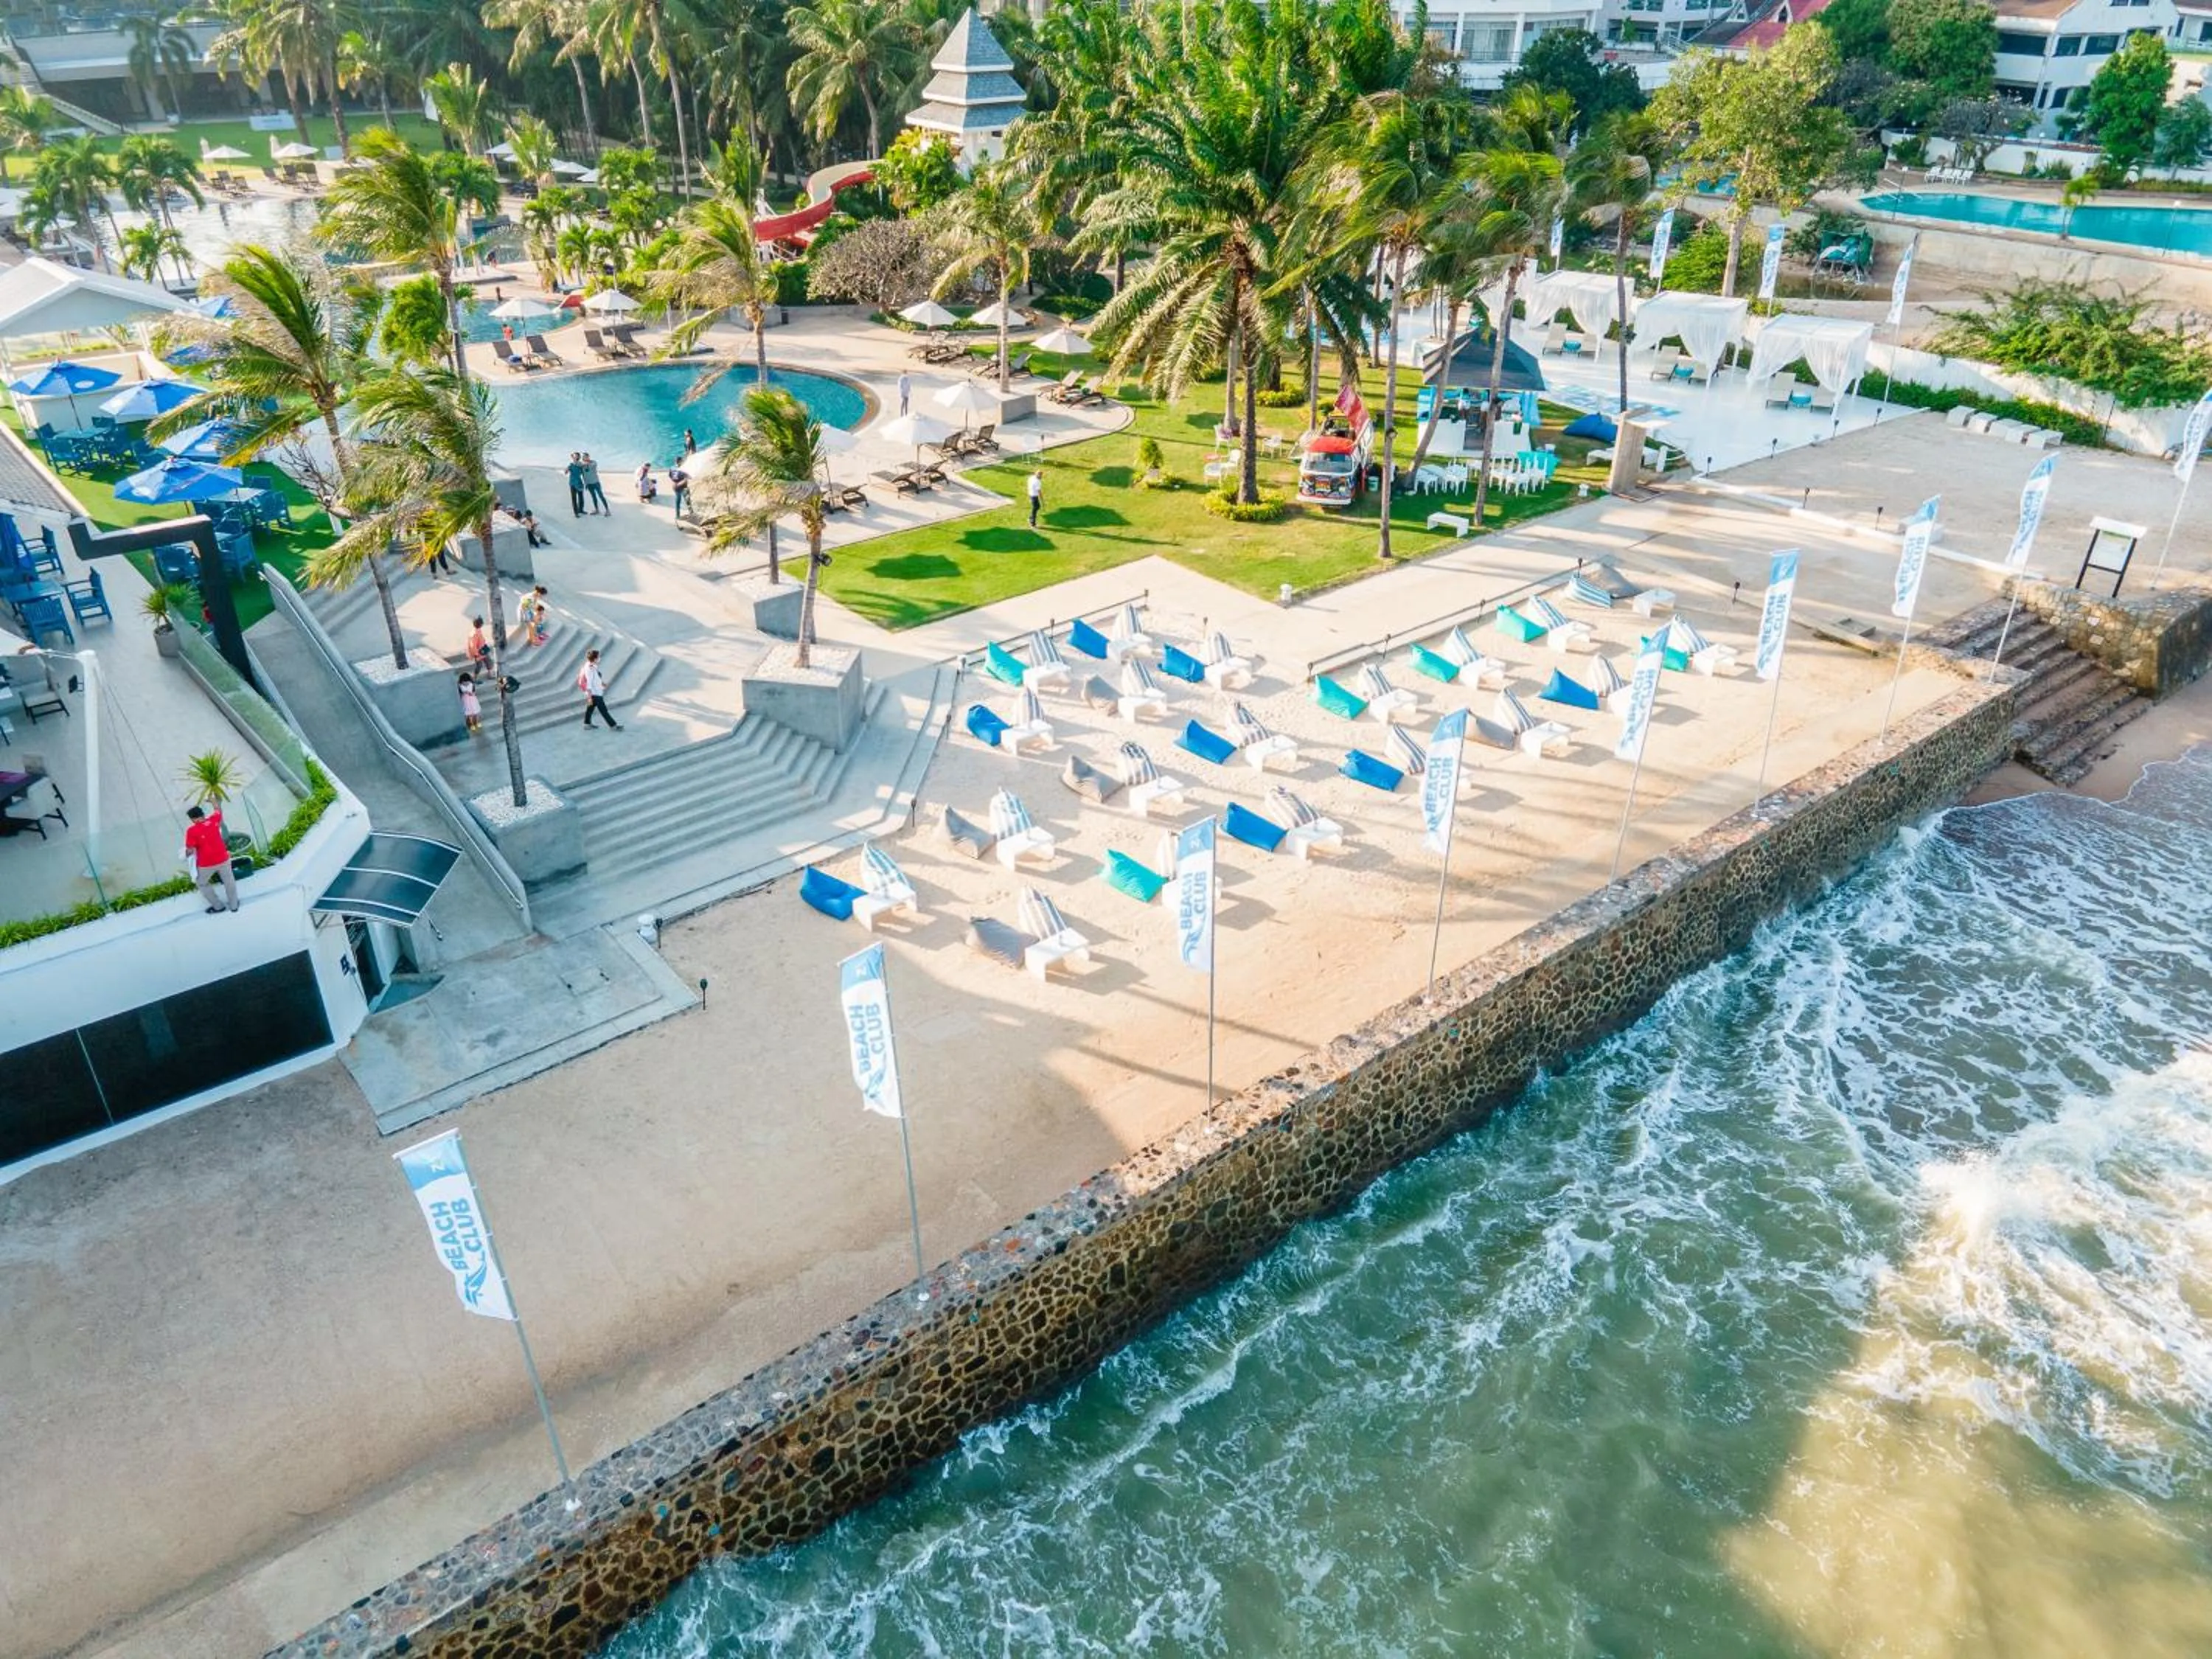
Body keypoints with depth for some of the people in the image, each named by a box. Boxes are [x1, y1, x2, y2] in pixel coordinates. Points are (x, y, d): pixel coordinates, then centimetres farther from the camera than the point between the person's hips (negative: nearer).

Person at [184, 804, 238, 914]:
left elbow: (190, 851, -17)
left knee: (201, 884, 24)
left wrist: (187, 854, 7)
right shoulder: (213, 820, -9)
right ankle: (234, 904, 36)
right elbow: (219, 811, 15)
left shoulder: (192, 831, -19)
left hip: (206, 864, -3)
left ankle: (218, 907, 31)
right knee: (228, 881, 24)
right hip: (223, 859, 3)